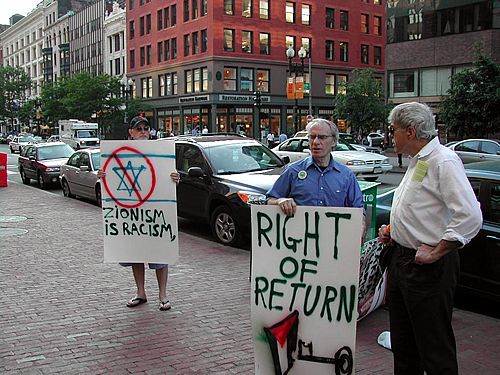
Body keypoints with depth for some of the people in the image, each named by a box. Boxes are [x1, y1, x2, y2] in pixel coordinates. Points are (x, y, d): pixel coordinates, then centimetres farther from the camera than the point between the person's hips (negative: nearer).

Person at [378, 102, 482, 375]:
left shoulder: (444, 161, -16)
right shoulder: (417, 161, 15)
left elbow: (470, 216, -26)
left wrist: (436, 252, -21)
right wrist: (392, 231, 13)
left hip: (428, 268, -10)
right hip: (401, 259, 10)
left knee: (434, 346, 0)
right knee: (402, 342, 20)